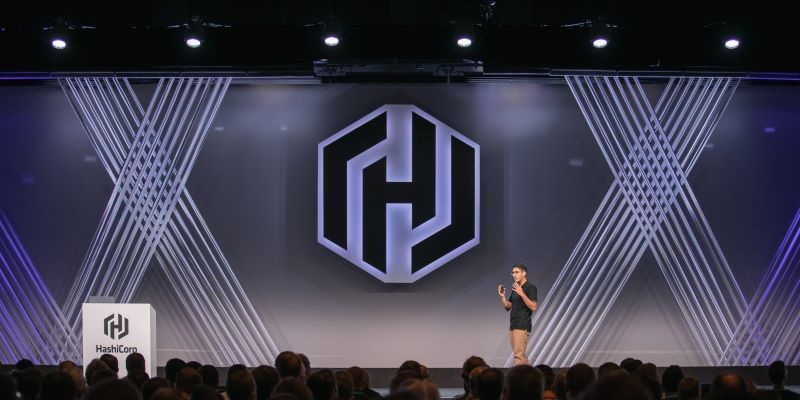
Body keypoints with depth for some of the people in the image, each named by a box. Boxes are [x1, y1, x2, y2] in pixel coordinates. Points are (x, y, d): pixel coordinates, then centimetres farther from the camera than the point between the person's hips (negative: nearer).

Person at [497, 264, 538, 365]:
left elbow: (534, 307, -19)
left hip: (522, 327, -9)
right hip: (513, 326, 9)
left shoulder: (530, 287, -9)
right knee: (520, 354, 10)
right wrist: (502, 296, 3)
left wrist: (522, 294, -26)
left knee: (518, 354, -13)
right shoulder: (515, 288, 17)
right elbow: (507, 307, 20)